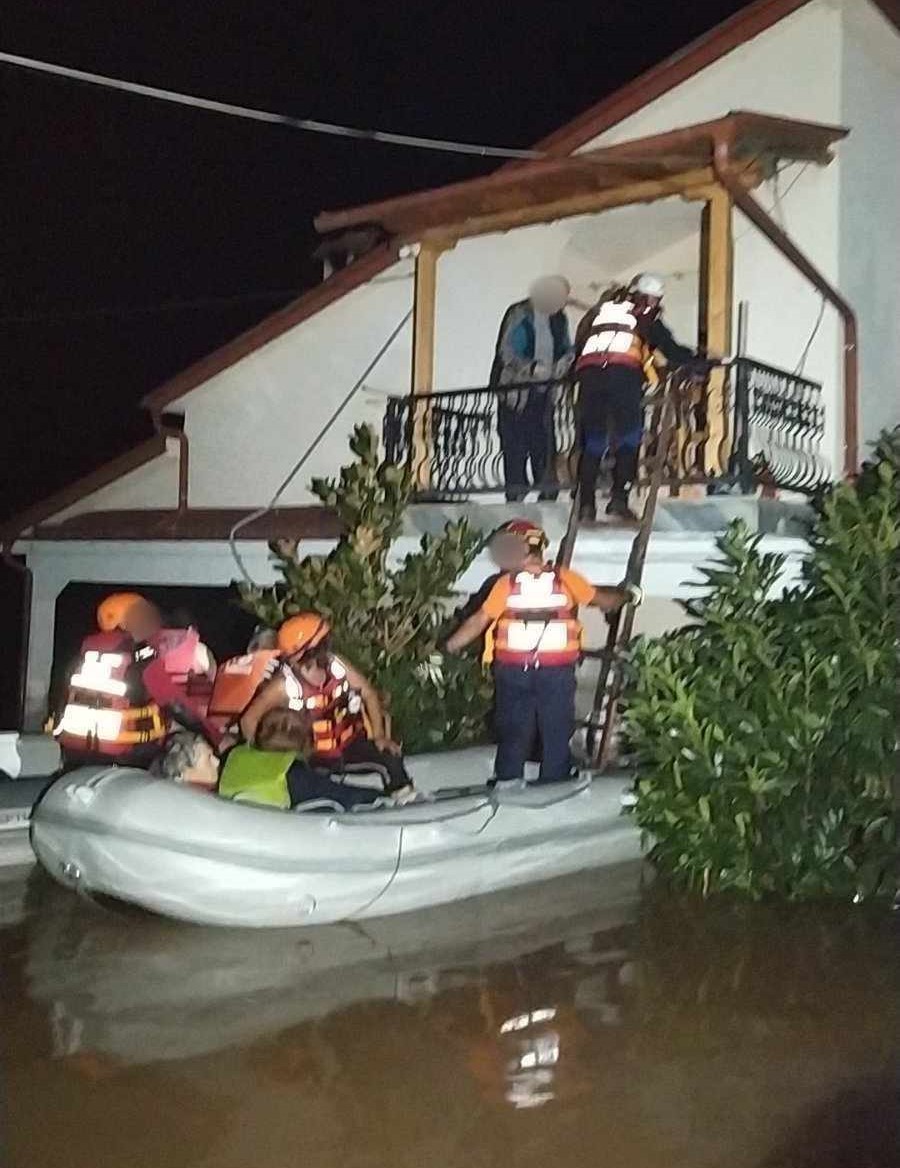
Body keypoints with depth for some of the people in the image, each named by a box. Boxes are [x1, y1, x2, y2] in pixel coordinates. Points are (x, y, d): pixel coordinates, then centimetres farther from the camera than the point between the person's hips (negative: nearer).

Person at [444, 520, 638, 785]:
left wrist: (448, 647, 1)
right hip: (557, 673, 0)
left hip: (512, 671, 0)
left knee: (513, 734, 13)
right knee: (557, 734, 13)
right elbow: (601, 599, 2)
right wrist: (627, 595, 22)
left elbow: (479, 621, -8)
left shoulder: (507, 583, -8)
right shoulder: (566, 579, -7)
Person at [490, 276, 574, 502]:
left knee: (544, 441, 7)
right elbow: (507, 352, -17)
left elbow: (567, 348, 17)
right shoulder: (520, 314, -11)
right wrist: (532, 368, -30)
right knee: (515, 442, -6)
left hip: (542, 388, 6)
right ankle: (516, 491, -1)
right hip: (515, 388, -6)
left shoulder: (558, 319, 9)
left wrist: (563, 363, -7)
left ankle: (547, 492, 14)